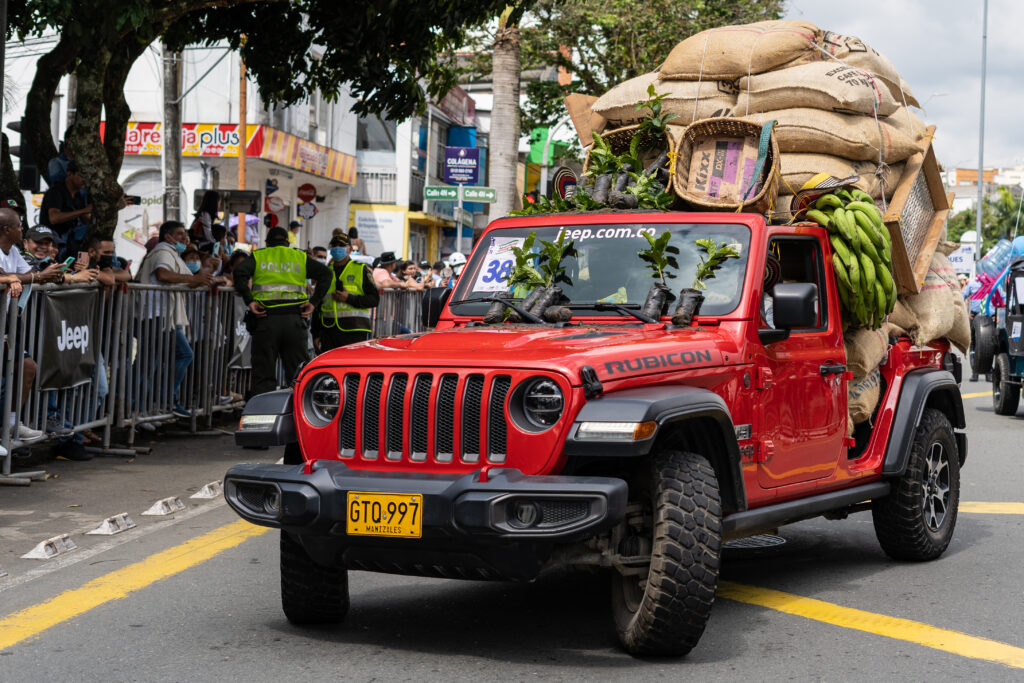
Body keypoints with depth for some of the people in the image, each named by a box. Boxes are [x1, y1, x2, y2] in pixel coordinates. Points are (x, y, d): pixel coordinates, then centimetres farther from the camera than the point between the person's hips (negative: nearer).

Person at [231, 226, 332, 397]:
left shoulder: (258, 256, 11)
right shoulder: (301, 257, 14)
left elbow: (240, 272, -8)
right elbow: (325, 274, 2)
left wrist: (249, 301, -9)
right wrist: (314, 302, -2)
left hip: (266, 320, -1)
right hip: (295, 321, 1)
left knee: (263, 375, 3)